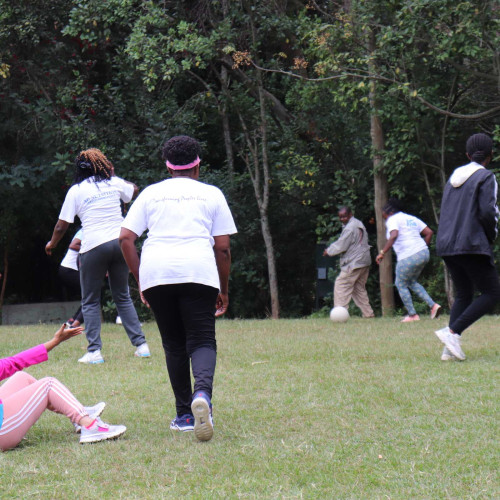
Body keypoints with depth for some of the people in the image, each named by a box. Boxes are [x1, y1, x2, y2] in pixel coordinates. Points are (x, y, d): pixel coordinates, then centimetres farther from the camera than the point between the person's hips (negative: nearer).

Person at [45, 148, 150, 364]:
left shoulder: (76, 191, -1)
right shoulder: (114, 183, 8)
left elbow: (62, 226, 1)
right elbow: (134, 189, 31)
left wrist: (52, 243, 19)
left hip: (94, 247, -3)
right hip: (119, 242, 3)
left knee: (90, 301, 7)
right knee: (123, 296, 16)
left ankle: (94, 351, -1)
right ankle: (141, 344, 10)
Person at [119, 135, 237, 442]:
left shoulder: (151, 193, 20)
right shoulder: (212, 194, 16)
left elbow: (126, 238, 10)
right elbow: (223, 247, 11)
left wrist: (140, 281, 16)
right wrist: (224, 290, 18)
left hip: (155, 270, 2)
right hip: (198, 270, -2)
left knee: (173, 344, 12)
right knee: (202, 340, -2)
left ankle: (185, 415, 12)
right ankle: (202, 393, -32)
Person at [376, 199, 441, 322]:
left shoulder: (393, 220, -5)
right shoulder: (411, 218, 20)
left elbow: (393, 236, -24)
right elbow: (429, 232, 17)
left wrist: (382, 253, -23)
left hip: (408, 257, -9)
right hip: (423, 253, 9)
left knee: (401, 285, 9)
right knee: (412, 282, 24)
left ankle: (412, 315, 11)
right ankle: (433, 305, 12)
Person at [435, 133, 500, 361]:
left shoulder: (454, 176, 16)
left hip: (446, 245, 8)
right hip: (472, 245, -7)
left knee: (463, 295, 15)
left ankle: (449, 348, 1)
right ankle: (452, 332, -15)